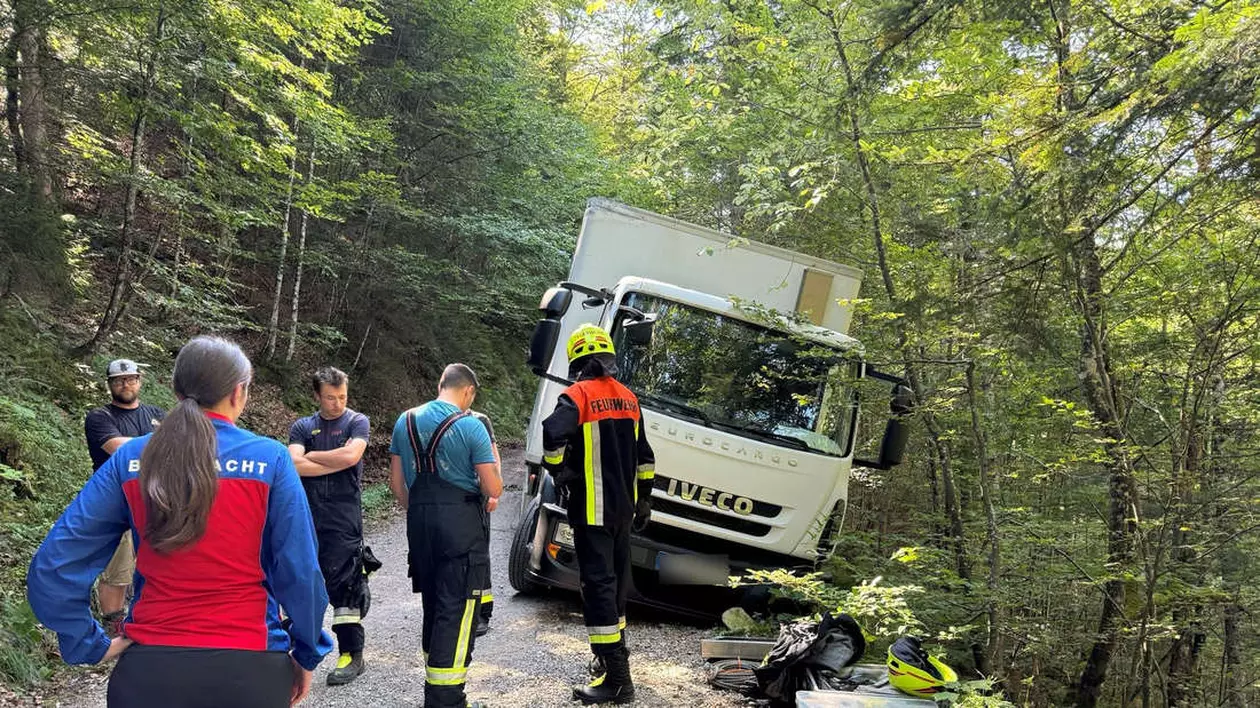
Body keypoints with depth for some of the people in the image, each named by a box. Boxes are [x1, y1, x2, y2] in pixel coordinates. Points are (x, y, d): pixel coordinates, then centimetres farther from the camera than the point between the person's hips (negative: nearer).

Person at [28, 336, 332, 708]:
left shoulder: (130, 459, -3)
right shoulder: (271, 460, -11)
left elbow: (52, 566, -4)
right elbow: (300, 572, -9)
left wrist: (93, 645, 3)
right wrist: (307, 655, 3)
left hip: (150, 668, 1)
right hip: (249, 667, -1)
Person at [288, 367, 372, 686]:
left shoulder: (357, 422, 3)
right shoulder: (302, 427, 9)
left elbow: (350, 455, -15)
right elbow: (295, 465, -7)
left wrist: (310, 456, -3)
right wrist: (336, 463, -9)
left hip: (343, 519, -3)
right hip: (306, 517, 4)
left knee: (343, 586, -3)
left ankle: (353, 654, 5)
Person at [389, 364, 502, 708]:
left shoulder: (405, 421, 8)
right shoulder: (471, 426, -9)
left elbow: (397, 484, 12)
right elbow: (493, 490, -9)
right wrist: (493, 459, 10)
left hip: (420, 524, 6)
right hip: (461, 524, -6)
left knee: (432, 606, 19)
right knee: (456, 612, -1)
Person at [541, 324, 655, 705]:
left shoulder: (578, 395, -11)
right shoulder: (628, 398, 11)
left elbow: (552, 434, -29)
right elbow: (644, 456, 16)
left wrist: (558, 471, -11)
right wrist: (643, 498, 24)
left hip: (592, 509, -7)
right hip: (623, 507, 7)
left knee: (598, 584, -7)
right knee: (616, 580, 19)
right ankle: (614, 654, 34)